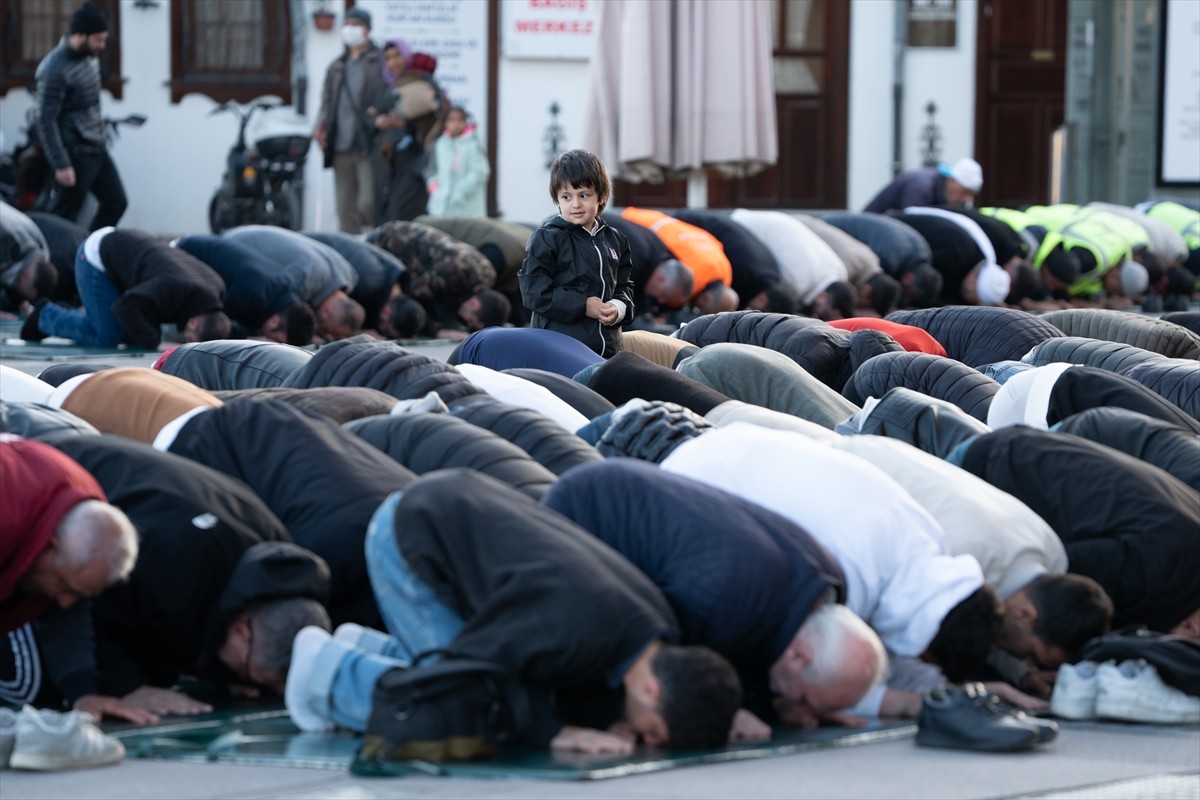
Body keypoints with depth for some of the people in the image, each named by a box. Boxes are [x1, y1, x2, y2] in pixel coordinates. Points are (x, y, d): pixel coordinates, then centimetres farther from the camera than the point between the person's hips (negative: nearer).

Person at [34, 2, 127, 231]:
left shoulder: (90, 56, 4)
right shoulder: (54, 69, -21)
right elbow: (46, 120, -20)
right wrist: (61, 165, -22)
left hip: (97, 149, 9)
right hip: (75, 153, -9)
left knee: (115, 203, 11)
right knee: (64, 217, -1)